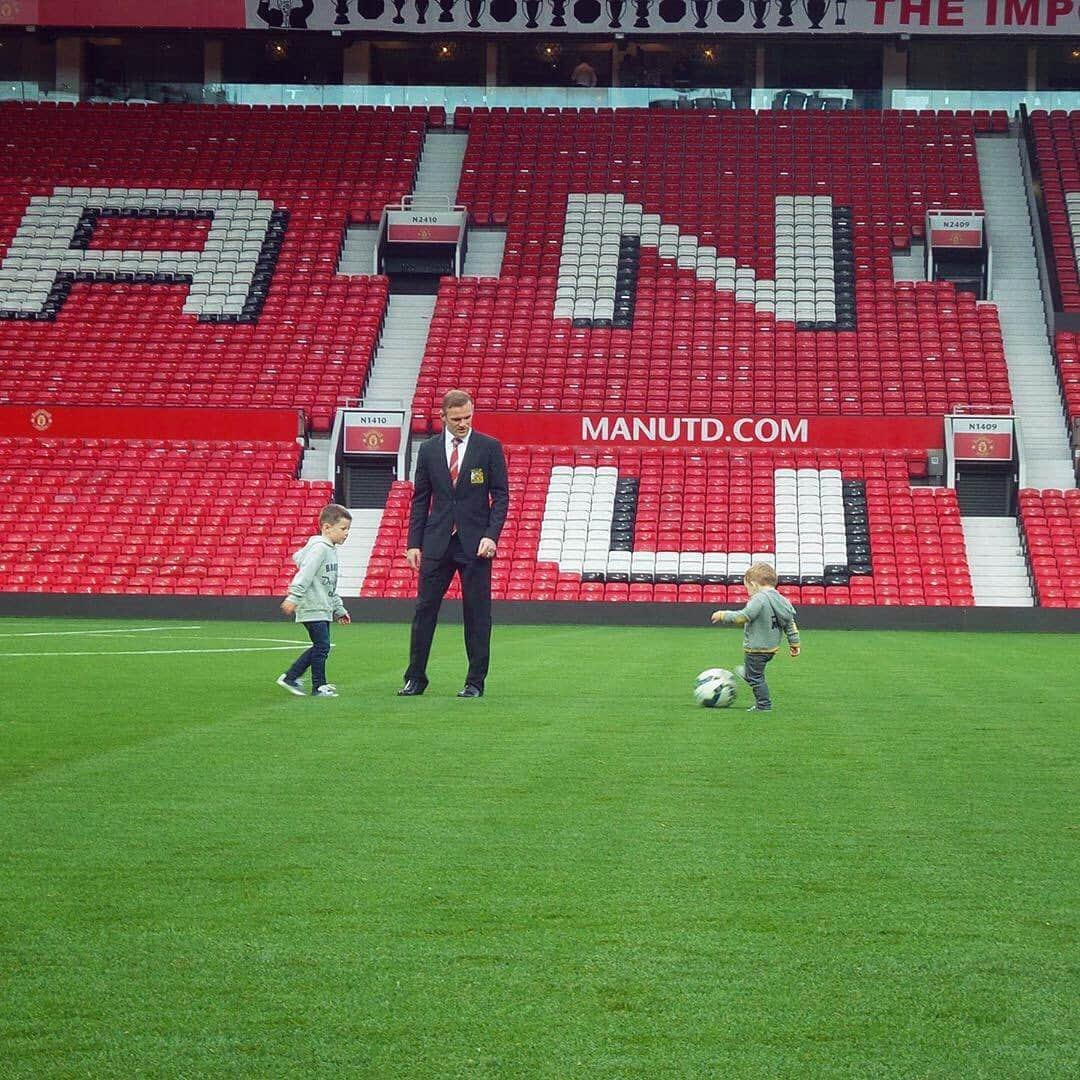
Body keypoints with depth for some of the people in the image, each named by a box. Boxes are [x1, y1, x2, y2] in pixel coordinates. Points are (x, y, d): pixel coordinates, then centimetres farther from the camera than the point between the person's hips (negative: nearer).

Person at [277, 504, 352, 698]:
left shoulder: (331, 550, 18)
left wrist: (339, 609, 29)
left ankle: (290, 677, 18)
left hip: (323, 608, 10)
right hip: (313, 608, -10)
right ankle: (319, 686, 1)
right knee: (322, 646, -7)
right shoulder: (319, 548, -13)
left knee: (320, 647, 11)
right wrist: (293, 597, -32)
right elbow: (305, 574, -24)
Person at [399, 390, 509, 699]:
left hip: (475, 543, -2)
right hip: (437, 543, 2)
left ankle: (475, 681, 8)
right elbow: (420, 499, 10)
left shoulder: (489, 447, 0)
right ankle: (415, 678, 9)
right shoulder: (429, 450, 7)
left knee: (477, 614, 1)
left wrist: (491, 535, -12)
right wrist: (414, 543, 3)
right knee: (424, 609, 2)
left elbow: (501, 496, 0)